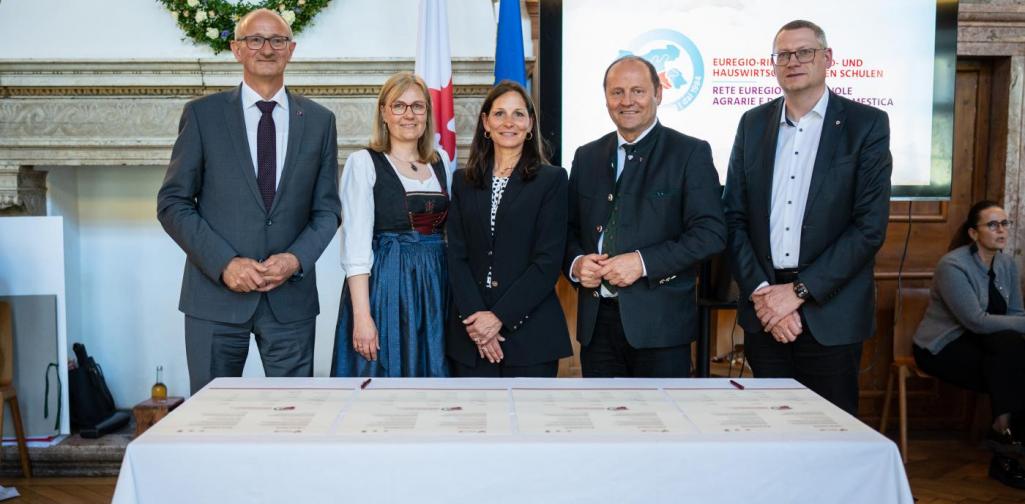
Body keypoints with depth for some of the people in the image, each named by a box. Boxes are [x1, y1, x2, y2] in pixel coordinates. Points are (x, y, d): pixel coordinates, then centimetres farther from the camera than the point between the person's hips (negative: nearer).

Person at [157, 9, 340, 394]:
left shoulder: (319, 121, 7)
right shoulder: (202, 114, 2)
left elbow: (326, 209, 8)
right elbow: (172, 203, 0)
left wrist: (297, 259, -9)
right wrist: (224, 263, -12)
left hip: (291, 294, 1)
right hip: (216, 293, -1)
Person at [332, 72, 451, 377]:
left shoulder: (441, 163, 11)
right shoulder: (363, 162, -4)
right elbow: (355, 245, -10)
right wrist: (362, 316, -17)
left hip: (436, 286, 5)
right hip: (384, 285, -4)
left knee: (432, 372, 9)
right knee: (383, 375, 2)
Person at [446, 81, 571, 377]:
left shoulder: (551, 179, 1)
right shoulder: (463, 181, 10)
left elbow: (548, 261, -6)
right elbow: (456, 256, 4)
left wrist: (500, 316, -12)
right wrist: (475, 314, -10)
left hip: (530, 331, -2)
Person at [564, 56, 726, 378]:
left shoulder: (690, 153, -1)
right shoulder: (586, 157, 13)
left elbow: (711, 233, -9)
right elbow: (570, 228, 16)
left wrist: (643, 262, -18)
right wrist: (575, 263, -5)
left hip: (659, 323, -4)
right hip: (596, 321, 4)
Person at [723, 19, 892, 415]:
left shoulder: (866, 124, -2)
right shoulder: (753, 123, 8)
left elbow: (870, 226, -9)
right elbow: (734, 217, 4)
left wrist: (799, 291, -13)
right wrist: (762, 293, -7)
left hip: (830, 314, -2)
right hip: (763, 310, 3)